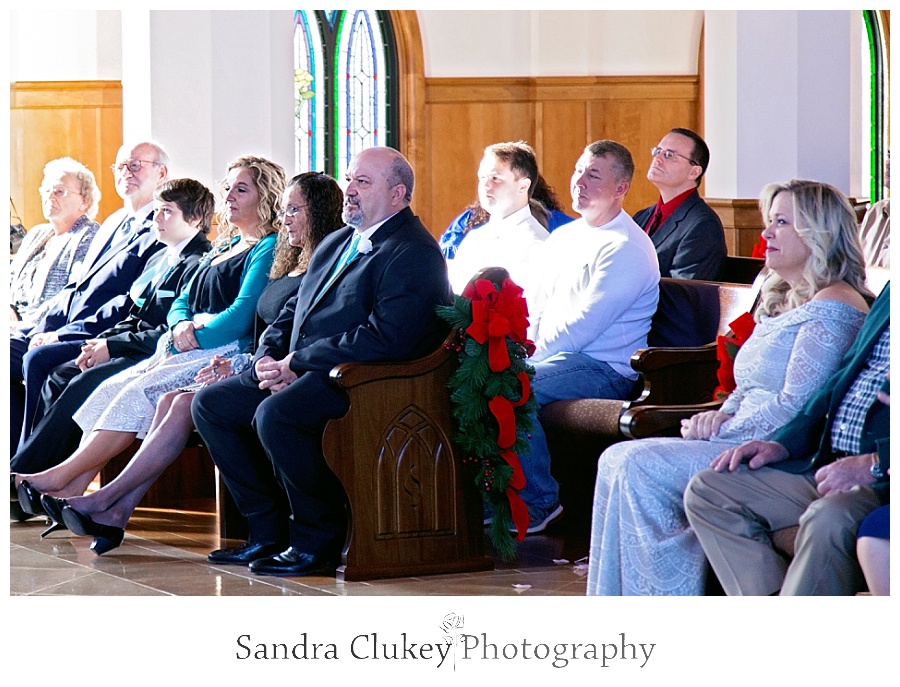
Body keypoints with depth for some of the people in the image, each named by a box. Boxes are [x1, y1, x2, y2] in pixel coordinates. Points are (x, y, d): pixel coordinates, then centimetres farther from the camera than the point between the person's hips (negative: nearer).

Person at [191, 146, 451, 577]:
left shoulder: (414, 253, -10)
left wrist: (297, 362, -18)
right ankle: (269, 531, 3)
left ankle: (318, 539, -16)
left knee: (275, 414, -33)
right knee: (209, 404, 2)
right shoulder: (335, 244, 21)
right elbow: (292, 312, 23)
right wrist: (268, 358, -1)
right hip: (300, 375, 10)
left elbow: (386, 339, -23)